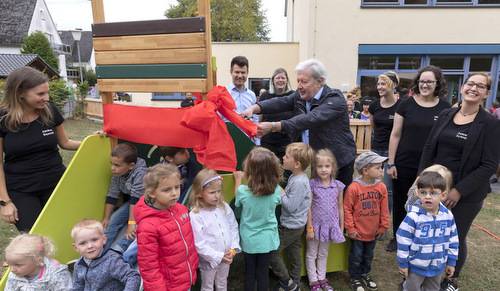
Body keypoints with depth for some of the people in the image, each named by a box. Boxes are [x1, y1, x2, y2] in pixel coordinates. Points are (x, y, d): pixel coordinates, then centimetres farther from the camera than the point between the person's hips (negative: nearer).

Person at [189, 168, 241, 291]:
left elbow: (234, 228, 0)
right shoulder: (195, 215, -24)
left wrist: (233, 249, -10)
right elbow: (199, 244, -22)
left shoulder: (224, 207, -7)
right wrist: (219, 256, -19)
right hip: (209, 261, -4)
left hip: (226, 258, 4)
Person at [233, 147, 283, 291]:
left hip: (249, 240, 0)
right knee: (263, 273, 17)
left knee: (249, 273, 18)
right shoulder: (276, 190, -20)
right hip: (267, 240, 1)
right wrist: (275, 182, 14)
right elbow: (282, 199, 5)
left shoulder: (243, 191, -24)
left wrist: (238, 179, 14)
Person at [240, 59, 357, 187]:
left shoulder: (336, 100, -19)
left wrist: (273, 126, -42)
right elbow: (280, 102, -14)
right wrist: (253, 108, -33)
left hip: (340, 163, -5)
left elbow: (310, 120, -34)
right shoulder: (299, 96, 3)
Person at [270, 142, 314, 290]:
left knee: (272, 251, 1)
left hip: (291, 226, -9)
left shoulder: (300, 182, -27)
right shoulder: (294, 177, 5)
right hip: (295, 225, 9)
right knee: (294, 255, 20)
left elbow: (291, 206, -26)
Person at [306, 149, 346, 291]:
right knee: (311, 254, 12)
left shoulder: (338, 186, -5)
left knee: (323, 254, 20)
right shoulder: (311, 184, -14)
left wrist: (341, 228, 7)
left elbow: (340, 207, 4)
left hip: (330, 225, 3)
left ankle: (322, 279, 37)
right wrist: (309, 228, -10)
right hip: (315, 225, -3)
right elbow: (308, 208, -11)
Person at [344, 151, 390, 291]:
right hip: (358, 232, -4)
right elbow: (347, 210, -13)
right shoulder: (353, 188, -21)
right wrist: (350, 229, -10)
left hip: (373, 232, 4)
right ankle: (355, 278, 34)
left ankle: (365, 274, 46)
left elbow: (384, 209, 2)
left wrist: (383, 227, 5)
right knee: (356, 257, 12)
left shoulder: (381, 187, -7)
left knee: (368, 256, 23)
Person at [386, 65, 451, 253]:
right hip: (403, 165, 0)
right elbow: (395, 134, 0)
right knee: (399, 203, 11)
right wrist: (391, 163, -3)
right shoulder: (406, 104, -1)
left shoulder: (445, 108, 1)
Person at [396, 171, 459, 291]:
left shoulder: (448, 216, -10)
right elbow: (403, 241, -16)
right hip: (416, 266, -4)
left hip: (438, 266, 4)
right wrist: (403, 263, -10)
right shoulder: (413, 216, -23)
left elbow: (453, 240, 4)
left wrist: (451, 262, 8)